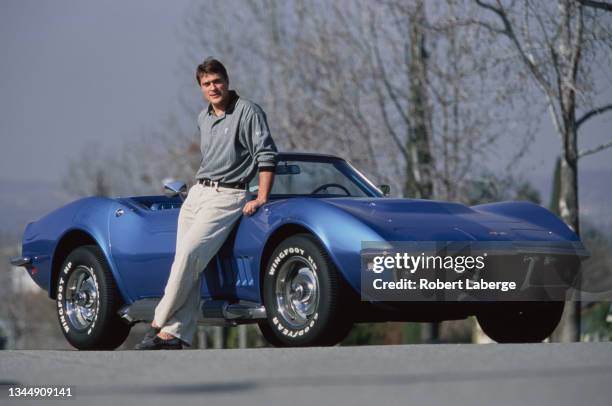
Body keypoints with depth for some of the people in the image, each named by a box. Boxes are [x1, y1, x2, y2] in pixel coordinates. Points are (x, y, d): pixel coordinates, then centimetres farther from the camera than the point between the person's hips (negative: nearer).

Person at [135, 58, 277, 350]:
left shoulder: (248, 111, -4)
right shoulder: (203, 118, 17)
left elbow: (266, 155, -8)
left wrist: (262, 198, -15)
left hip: (228, 197, -7)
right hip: (196, 193, 7)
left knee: (189, 254, -22)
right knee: (187, 262, -5)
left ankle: (159, 324, -17)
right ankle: (175, 334, -9)